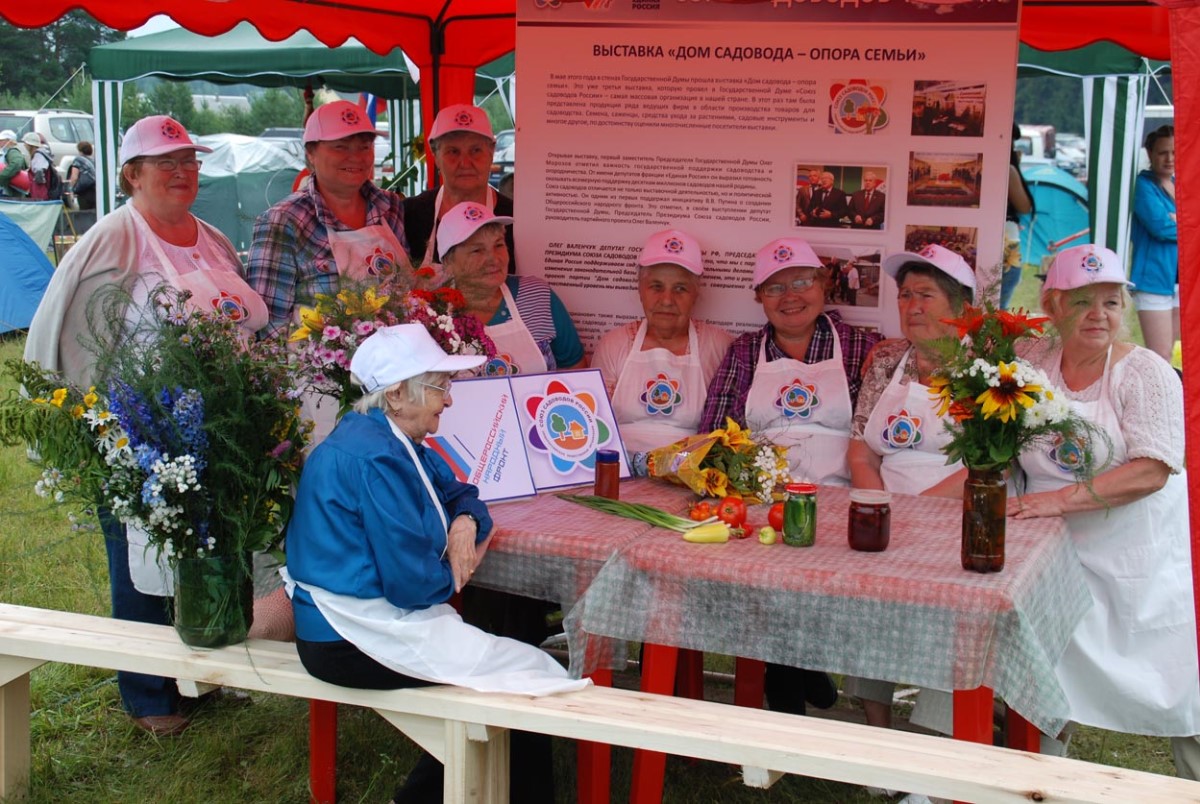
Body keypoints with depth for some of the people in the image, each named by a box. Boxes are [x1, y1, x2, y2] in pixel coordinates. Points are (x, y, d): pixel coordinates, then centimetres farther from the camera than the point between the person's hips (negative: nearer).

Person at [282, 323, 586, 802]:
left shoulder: (389, 440, 7)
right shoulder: (375, 457, -23)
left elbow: (457, 493, 19)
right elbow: (413, 582, -25)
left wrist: (466, 523, -5)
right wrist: (458, 574, -3)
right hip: (355, 639, -10)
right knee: (532, 674, -6)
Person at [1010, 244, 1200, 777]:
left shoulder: (1147, 373, -9)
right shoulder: (1033, 372, 4)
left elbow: (1151, 472, -19)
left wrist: (1061, 498, -27)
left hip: (1140, 565, -3)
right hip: (1058, 558, 4)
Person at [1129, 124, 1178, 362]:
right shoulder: (1143, 185, -8)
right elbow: (1160, 227, -19)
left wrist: (1175, 220, -12)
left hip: (1179, 280, 7)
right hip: (1154, 278, -7)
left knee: (1168, 354, 10)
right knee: (1159, 358, -9)